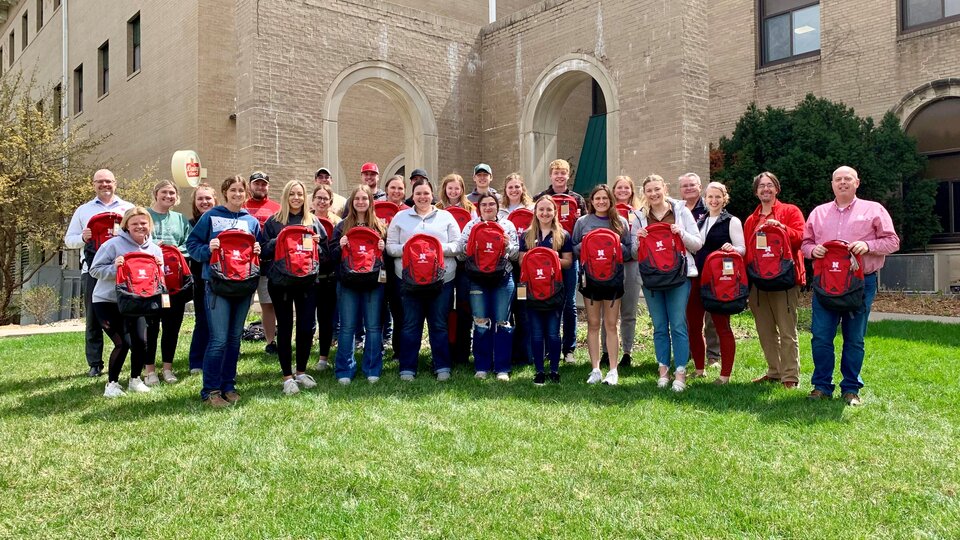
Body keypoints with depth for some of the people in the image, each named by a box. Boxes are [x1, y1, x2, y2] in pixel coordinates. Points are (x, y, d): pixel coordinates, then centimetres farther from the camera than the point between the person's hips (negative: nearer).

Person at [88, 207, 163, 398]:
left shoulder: (155, 249, 3)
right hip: (107, 302, -4)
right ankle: (112, 383, 6)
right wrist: (114, 267, -28)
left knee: (141, 341, -6)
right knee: (123, 343, -13)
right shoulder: (114, 244, -12)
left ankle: (135, 380, 17)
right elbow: (95, 270, -11)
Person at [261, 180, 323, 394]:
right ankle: (287, 376, 11)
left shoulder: (313, 221, 11)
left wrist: (316, 243, -6)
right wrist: (278, 242, -16)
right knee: (284, 328, 3)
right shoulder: (273, 221, 5)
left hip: (308, 280, 2)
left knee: (307, 326, 3)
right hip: (281, 281, -2)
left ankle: (301, 372, 21)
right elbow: (264, 250, 1)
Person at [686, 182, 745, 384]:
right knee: (693, 325, 6)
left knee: (722, 326, -2)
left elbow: (742, 249, -4)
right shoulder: (699, 221, 17)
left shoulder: (732, 221, 1)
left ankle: (725, 374, 5)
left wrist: (731, 248, -24)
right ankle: (699, 369, 20)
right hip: (696, 277, 6)